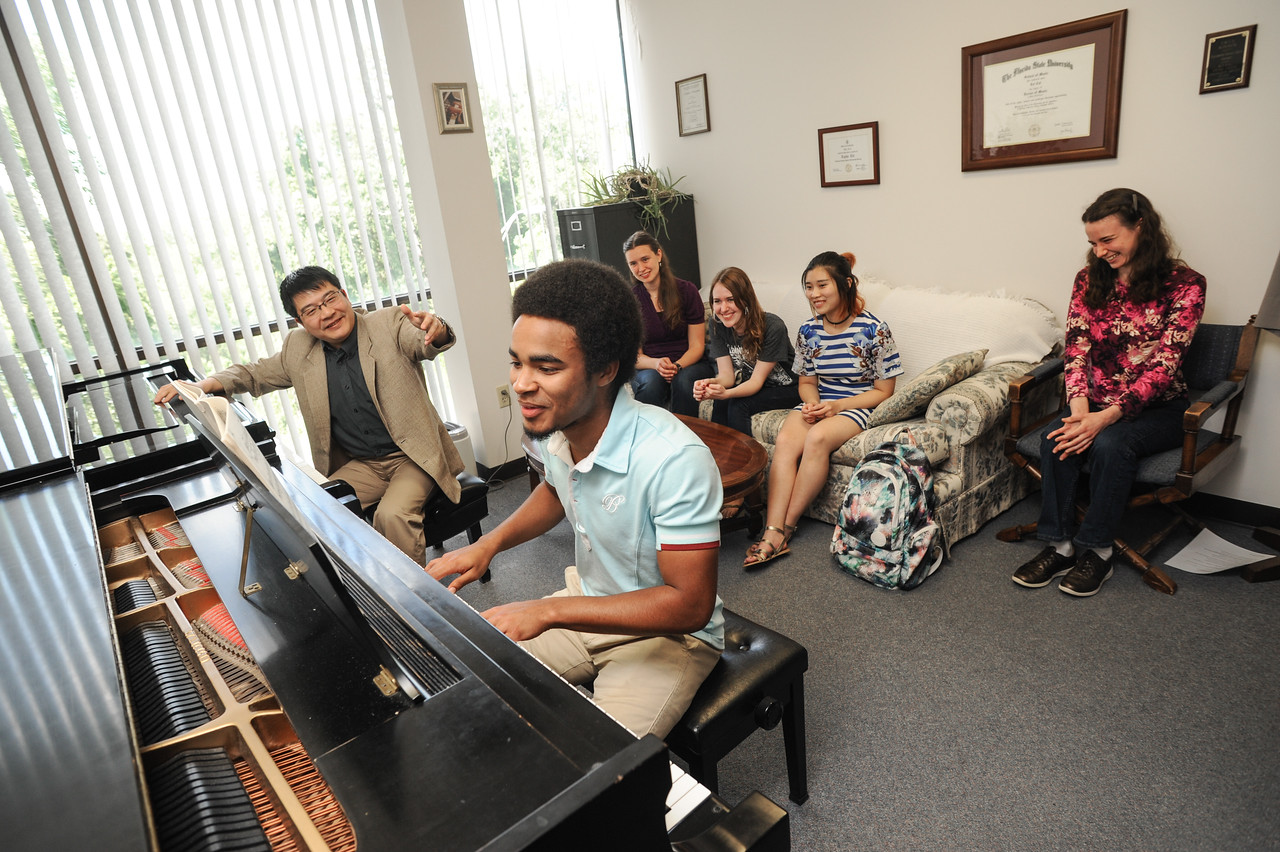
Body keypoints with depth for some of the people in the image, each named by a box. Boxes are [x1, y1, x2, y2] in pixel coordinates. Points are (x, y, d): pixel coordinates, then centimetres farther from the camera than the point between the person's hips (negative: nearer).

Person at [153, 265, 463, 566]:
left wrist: (435, 330, -53)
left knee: (393, 513, -30)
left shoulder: (389, 324, -9)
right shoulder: (298, 348, 5)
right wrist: (202, 385, 0)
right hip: (360, 465, 5)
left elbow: (428, 343, -28)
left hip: (412, 457, -5)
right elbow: (256, 373, 19)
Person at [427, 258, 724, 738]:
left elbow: (690, 604, -27)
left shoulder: (675, 460, -32)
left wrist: (548, 611, -29)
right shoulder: (553, 428, -10)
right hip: (588, 605, 7)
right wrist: (490, 543, -2)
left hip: (667, 633, -6)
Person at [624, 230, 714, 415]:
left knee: (683, 380, -34)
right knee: (651, 382, -34)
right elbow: (634, 356, -2)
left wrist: (677, 366, -23)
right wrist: (657, 364, -25)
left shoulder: (686, 291, -1)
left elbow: (697, 346, -2)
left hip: (689, 364, 0)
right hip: (648, 368, 0)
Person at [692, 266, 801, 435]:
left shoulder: (773, 327, -26)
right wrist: (710, 383, -37)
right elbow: (727, 374, -12)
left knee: (738, 405, -28)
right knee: (720, 404, -25)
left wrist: (727, 393, -44)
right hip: (749, 386, 4)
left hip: (787, 389, -4)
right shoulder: (717, 326, -9)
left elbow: (757, 380, -24)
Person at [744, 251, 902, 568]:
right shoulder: (808, 330, 3)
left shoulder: (874, 330, -11)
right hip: (818, 402, 4)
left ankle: (786, 526, -21)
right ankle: (772, 534, -35)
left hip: (859, 406, -4)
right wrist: (811, 404, -10)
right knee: (785, 441, -28)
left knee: (818, 438, -35)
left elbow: (883, 391, -6)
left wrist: (837, 406, -18)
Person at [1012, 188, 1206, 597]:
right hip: (1097, 403, 3)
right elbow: (1076, 348, -3)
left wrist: (1107, 416, -28)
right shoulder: (1089, 280, 6)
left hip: (1156, 406, -3)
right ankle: (1059, 545, -17)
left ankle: (1095, 551, -16)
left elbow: (1163, 364, -15)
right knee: (1055, 439, -27)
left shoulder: (1184, 284, -7)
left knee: (1110, 443, -33)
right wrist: (1080, 406, -21)